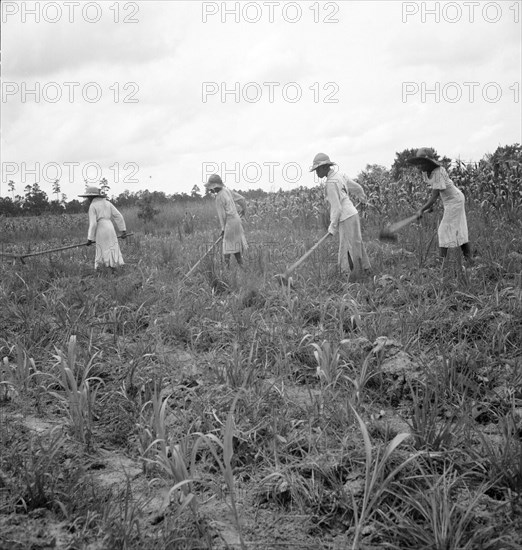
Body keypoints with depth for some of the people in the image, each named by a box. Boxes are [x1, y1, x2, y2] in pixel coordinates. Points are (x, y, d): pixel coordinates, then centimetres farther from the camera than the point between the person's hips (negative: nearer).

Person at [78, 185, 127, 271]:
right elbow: (118, 216, 9)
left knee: (104, 254, -1)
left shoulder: (92, 206, -2)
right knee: (112, 251, 7)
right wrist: (123, 231, 9)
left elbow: (93, 223, -10)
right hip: (111, 229, 6)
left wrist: (90, 239, -5)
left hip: (101, 231, -6)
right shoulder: (107, 203, 15)